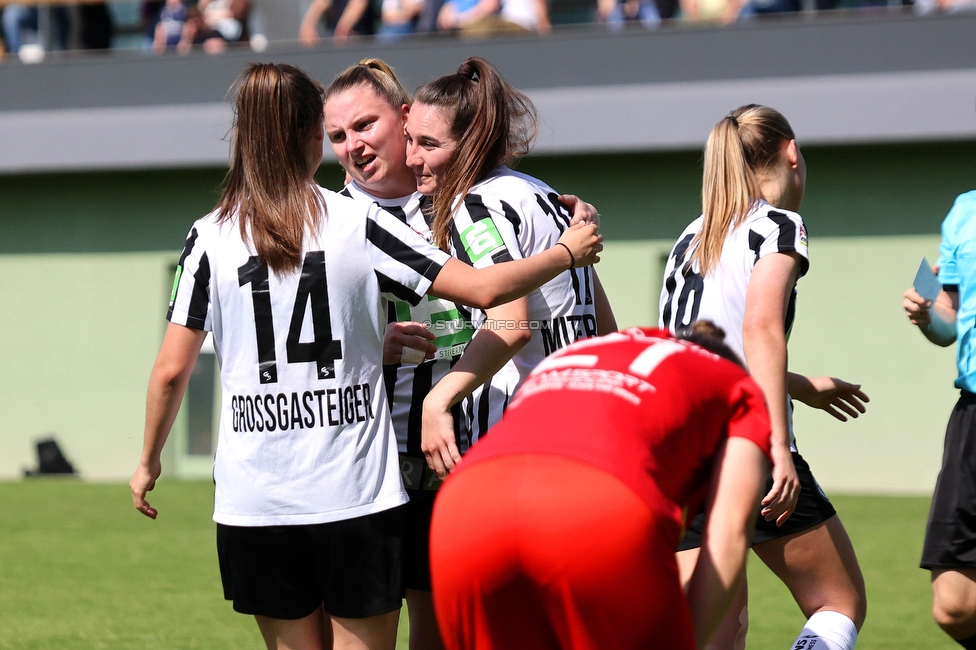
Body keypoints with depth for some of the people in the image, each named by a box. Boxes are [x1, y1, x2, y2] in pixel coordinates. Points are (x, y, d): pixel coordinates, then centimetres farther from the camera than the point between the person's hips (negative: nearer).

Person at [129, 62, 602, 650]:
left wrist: (149, 462, 14)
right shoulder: (358, 224, -3)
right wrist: (568, 252, 11)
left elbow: (172, 369, -1)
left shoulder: (210, 238, 0)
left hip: (255, 503, 2)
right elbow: (483, 288, -5)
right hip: (356, 493, -1)